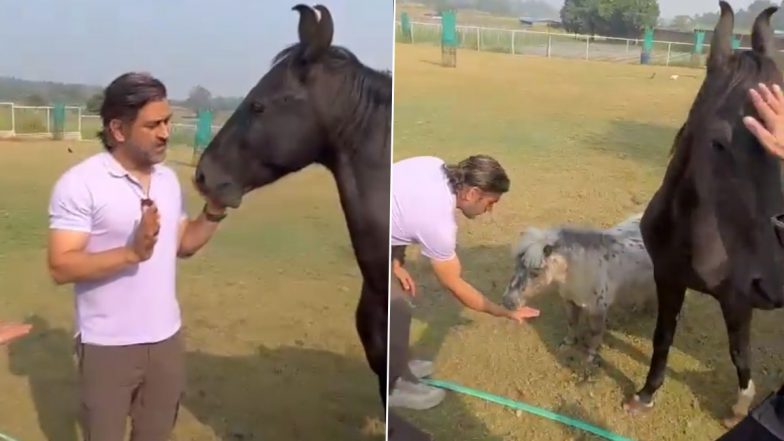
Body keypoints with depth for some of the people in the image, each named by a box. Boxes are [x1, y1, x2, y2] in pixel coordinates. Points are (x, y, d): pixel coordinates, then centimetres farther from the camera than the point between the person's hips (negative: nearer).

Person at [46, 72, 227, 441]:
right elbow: (61, 267, -20)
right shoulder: (80, 183, -16)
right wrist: (132, 252, -32)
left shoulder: (169, 179, 4)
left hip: (166, 339, 5)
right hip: (108, 346, -5)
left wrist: (214, 213, -4)